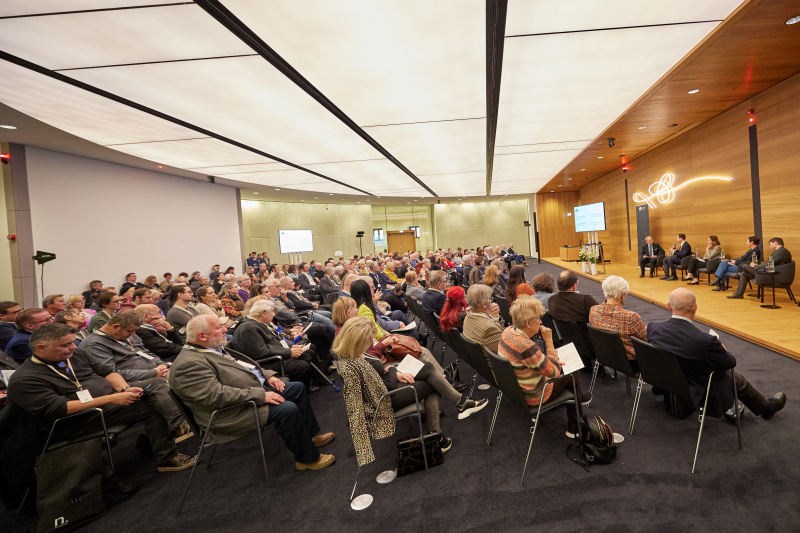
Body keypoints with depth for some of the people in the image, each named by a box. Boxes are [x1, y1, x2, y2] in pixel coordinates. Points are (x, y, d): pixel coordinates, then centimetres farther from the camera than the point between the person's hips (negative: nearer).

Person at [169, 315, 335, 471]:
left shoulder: (215, 348, 10)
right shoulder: (189, 364, -21)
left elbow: (246, 364, 20)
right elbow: (216, 395, -29)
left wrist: (268, 375, 4)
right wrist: (260, 396, -27)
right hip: (233, 413, -11)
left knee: (298, 387, 10)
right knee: (288, 409, -26)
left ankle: (311, 435, 23)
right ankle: (308, 458, -6)